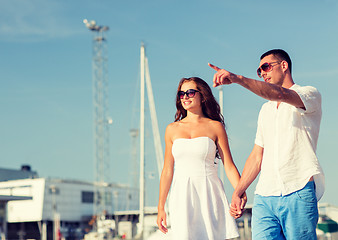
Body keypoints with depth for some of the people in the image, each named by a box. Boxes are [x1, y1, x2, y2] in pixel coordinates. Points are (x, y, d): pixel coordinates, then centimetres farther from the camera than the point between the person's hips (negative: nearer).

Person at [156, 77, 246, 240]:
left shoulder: (215, 127, 6)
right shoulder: (172, 129, 12)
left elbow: (229, 166, 3)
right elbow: (168, 170, 14)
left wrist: (240, 193, -12)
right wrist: (161, 207, 12)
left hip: (209, 195, -1)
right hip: (182, 195, 2)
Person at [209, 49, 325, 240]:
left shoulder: (310, 94, 4)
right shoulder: (266, 109, 26)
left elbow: (279, 94, -19)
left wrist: (237, 78, -28)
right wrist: (238, 192, 17)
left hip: (298, 194, -5)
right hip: (264, 197, 5)